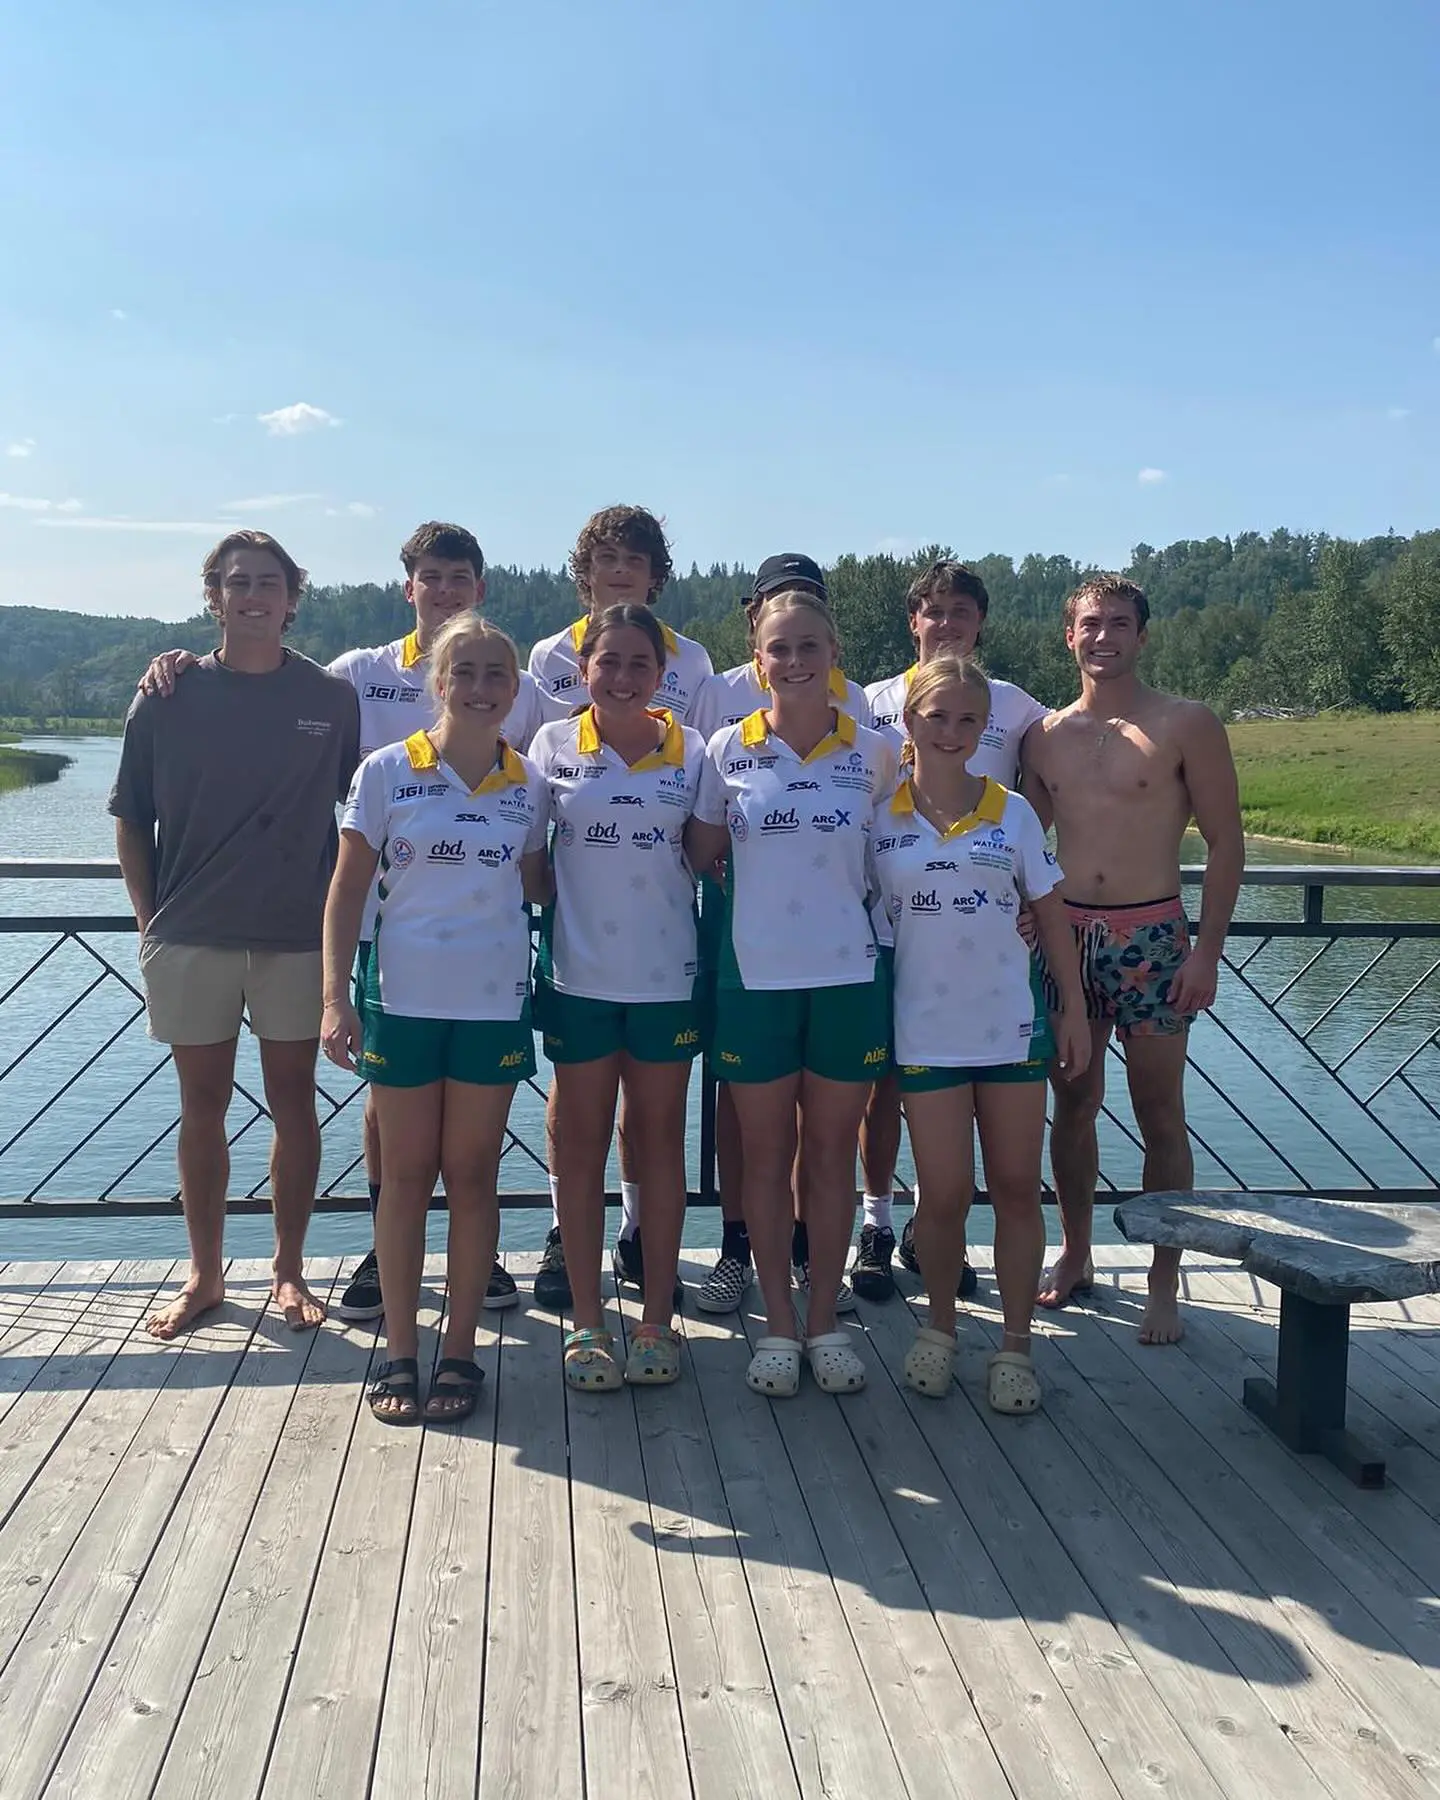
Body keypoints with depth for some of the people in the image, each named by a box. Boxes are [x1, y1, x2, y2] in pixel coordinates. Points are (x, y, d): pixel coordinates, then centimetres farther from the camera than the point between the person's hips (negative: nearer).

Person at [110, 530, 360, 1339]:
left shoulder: (333, 697, 0)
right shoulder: (168, 697, 1)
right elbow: (131, 820, 6)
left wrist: (338, 903, 3)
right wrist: (151, 920, 2)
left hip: (298, 937, 0)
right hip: (190, 938, 1)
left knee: (294, 1101, 7)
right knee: (203, 1105, 9)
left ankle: (291, 1271, 21)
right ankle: (205, 1275, 23)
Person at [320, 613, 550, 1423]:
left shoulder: (529, 785, 3)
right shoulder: (388, 771, -3)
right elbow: (348, 889, -2)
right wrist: (337, 997, -8)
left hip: (494, 1001, 1)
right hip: (402, 998, -1)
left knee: (472, 1174, 8)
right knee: (407, 1174, 7)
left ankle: (461, 1350, 18)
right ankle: (400, 1353, 17)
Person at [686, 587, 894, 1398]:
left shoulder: (873, 752, 0)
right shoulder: (728, 750, 0)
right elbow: (698, 854, 9)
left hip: (847, 974, 0)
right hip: (755, 974, 0)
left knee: (832, 1151, 8)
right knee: (766, 1154, 7)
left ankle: (825, 1322, 21)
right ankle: (778, 1324, 20)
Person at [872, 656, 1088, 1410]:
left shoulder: (1012, 813, 2)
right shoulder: (881, 818, -1)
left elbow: (1050, 912, 6)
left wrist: (1074, 1008, 2)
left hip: (1013, 1028, 1)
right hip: (926, 1032, -1)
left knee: (1017, 1190, 5)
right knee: (945, 1196, 1)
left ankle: (1016, 1344, 18)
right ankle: (939, 1327, 25)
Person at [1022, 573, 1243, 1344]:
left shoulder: (1186, 725, -4)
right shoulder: (1045, 734, 8)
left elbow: (1225, 842, -4)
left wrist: (1208, 951, -10)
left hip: (1151, 936, -3)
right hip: (1066, 934, 4)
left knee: (1159, 1114, 2)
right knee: (1072, 1104, 11)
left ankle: (1165, 1285, 12)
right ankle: (1074, 1258, 26)